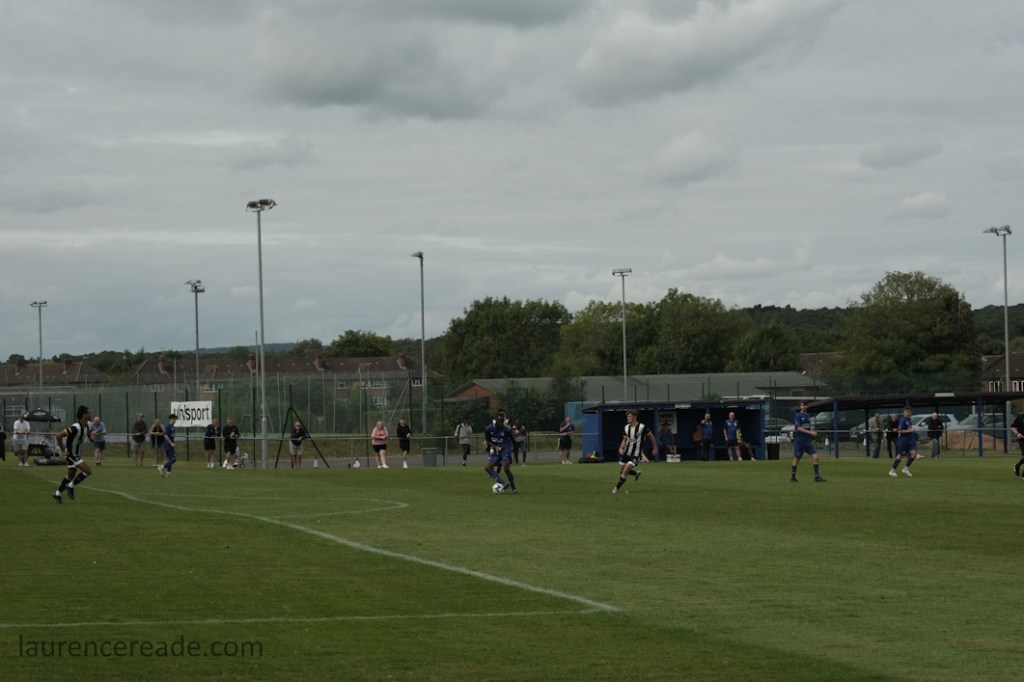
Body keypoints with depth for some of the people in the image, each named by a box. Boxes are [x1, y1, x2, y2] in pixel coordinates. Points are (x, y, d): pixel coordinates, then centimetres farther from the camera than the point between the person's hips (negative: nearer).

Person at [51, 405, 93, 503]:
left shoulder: (87, 425, -2)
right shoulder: (75, 428, -29)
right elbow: (59, 436, -26)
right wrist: (63, 451, -21)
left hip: (77, 454, 9)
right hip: (71, 454, -9)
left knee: (70, 475, 20)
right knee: (88, 471, -14)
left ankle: (57, 493, 36)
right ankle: (71, 486, 2)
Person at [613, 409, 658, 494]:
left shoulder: (642, 427, -14)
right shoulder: (626, 428, 3)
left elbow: (651, 436, -1)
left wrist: (655, 448, 6)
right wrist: (621, 448, -4)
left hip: (636, 454, -6)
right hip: (626, 452, 6)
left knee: (625, 471, -18)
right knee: (621, 471, 9)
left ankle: (616, 488, -5)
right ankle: (636, 472, 35)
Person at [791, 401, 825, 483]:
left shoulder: (808, 416, 13)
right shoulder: (798, 416, -7)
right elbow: (798, 428, -18)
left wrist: (813, 431, 7)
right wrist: (810, 432, -23)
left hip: (808, 441, 5)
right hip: (799, 441, -5)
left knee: (815, 457, -7)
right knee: (796, 458, 4)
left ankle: (817, 477, -4)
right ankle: (793, 477, 19)